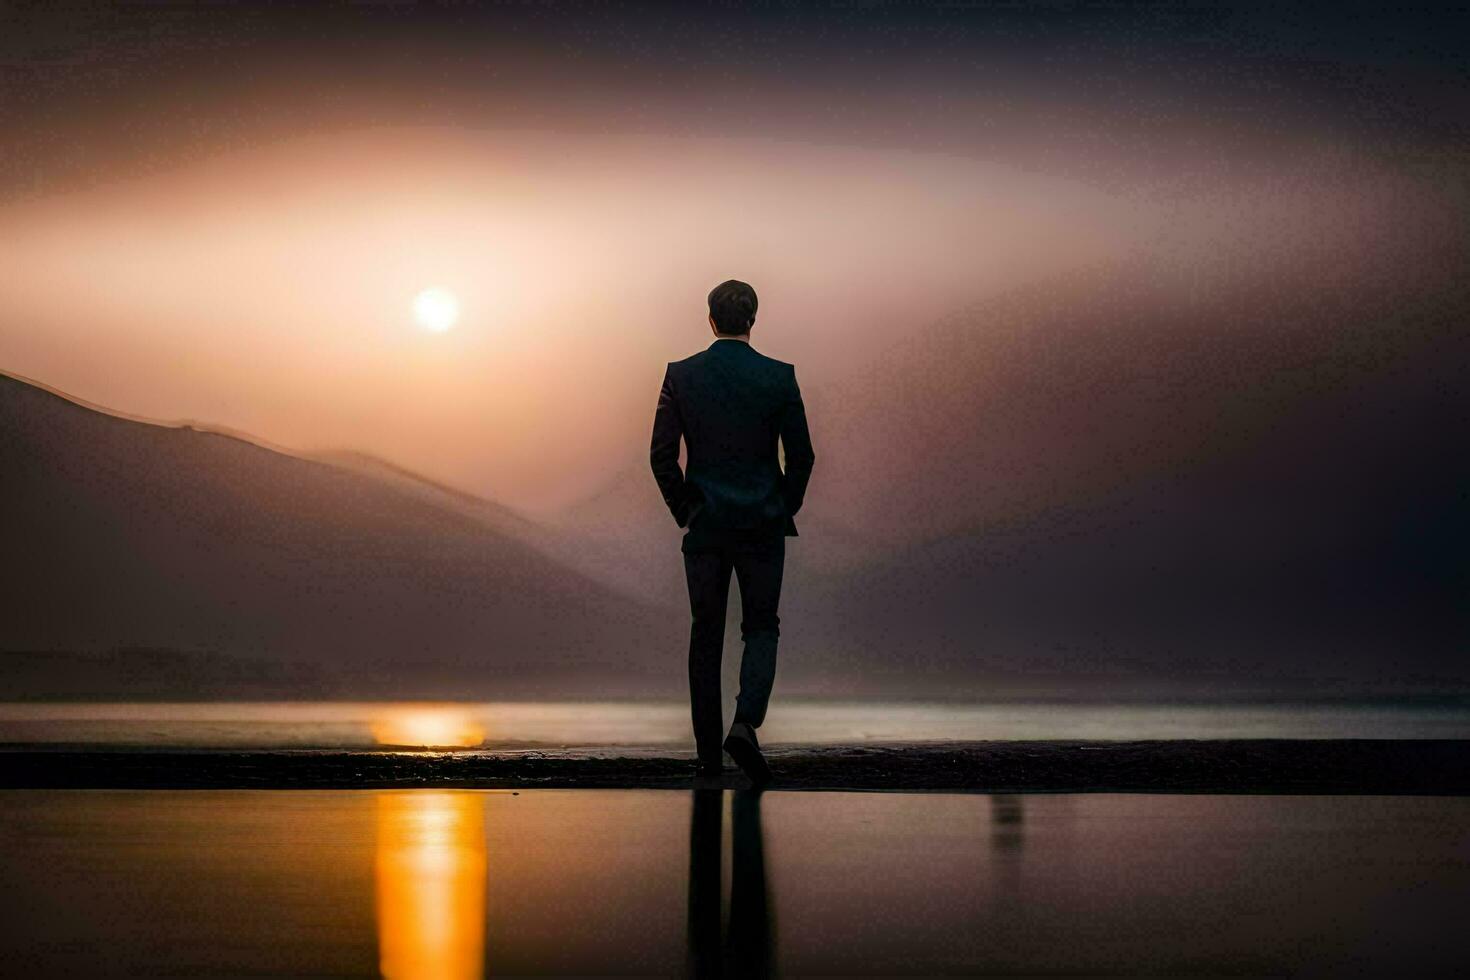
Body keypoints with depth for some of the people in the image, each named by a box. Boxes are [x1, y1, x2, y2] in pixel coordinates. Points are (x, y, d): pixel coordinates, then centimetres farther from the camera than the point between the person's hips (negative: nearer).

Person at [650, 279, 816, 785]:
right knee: (761, 629, 8)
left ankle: (708, 752, 10)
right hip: (763, 525, -1)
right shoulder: (779, 377, -4)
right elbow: (801, 455, -3)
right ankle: (745, 725, -15)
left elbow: (662, 455, -2)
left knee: (706, 634, 9)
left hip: (705, 525, 1)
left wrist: (683, 510, 9)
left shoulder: (680, 375, -2)